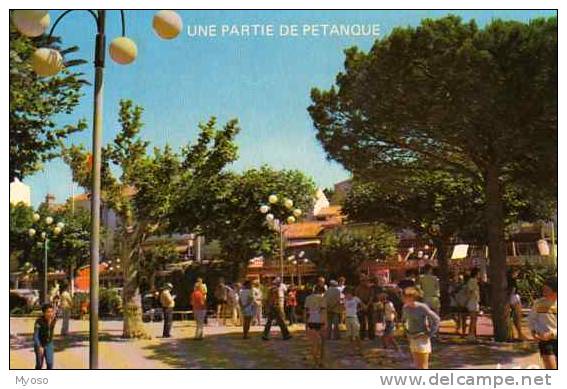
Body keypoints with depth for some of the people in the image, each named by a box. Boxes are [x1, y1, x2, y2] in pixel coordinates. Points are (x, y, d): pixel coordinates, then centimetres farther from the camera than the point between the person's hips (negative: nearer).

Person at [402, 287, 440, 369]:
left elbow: (436, 319, -14)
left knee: (423, 367, -5)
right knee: (417, 366, 12)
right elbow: (404, 319, 24)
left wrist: (429, 334, -13)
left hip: (422, 339, -7)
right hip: (412, 340, 7)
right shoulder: (406, 307, 3)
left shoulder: (422, 307, -17)